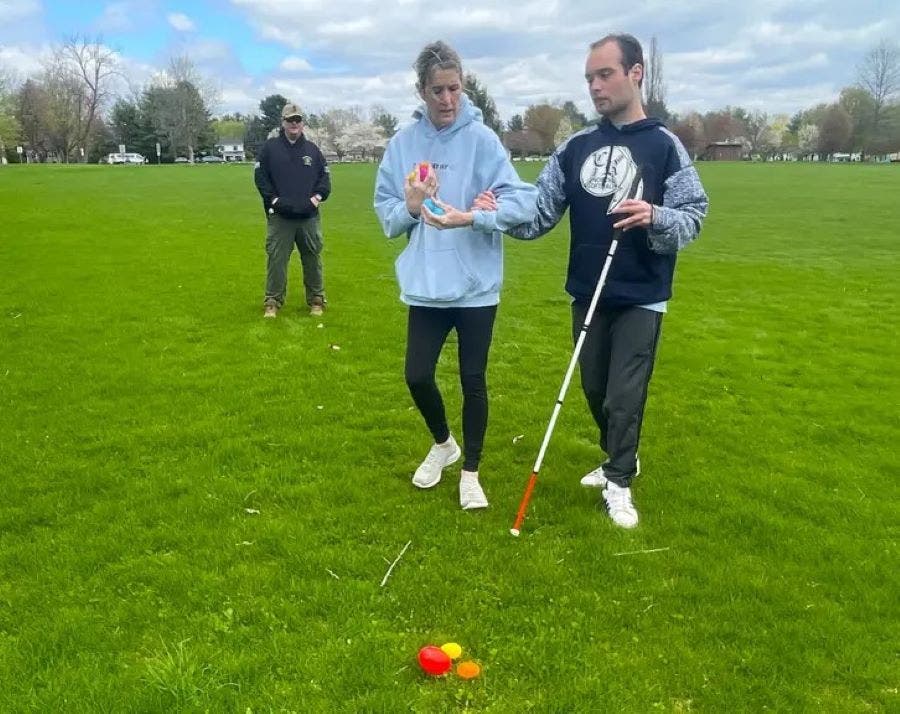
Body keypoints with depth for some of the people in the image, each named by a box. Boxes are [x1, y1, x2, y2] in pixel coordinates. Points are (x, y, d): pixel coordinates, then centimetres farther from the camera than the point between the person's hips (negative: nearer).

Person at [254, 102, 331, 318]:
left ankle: (317, 300, 16)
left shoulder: (312, 149, 12)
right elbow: (260, 176, 2)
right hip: (279, 215, -2)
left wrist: (317, 197, -3)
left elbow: (325, 176, 12)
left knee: (313, 258, 6)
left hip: (309, 216, 2)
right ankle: (273, 301, 8)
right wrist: (273, 199, -8)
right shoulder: (270, 147, 5)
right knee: (276, 259, -1)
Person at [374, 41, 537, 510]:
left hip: (476, 285, -2)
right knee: (417, 376, 6)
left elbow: (521, 201, -15)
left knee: (473, 380, 7)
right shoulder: (402, 144, 3)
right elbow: (387, 216, 4)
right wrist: (410, 207, -17)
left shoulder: (481, 138, -7)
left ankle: (470, 472, 26)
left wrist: (471, 217, -29)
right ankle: (442, 444, 36)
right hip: (425, 285, 3)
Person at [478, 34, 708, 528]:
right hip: (586, 294, 5)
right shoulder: (574, 147, 6)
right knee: (594, 389, 15)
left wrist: (655, 217, -27)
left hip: (641, 298, -4)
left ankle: (618, 483, 17)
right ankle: (620, 458, 38)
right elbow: (540, 213, 3)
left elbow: (692, 217, -7)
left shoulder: (665, 146, -5)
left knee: (625, 395, -2)